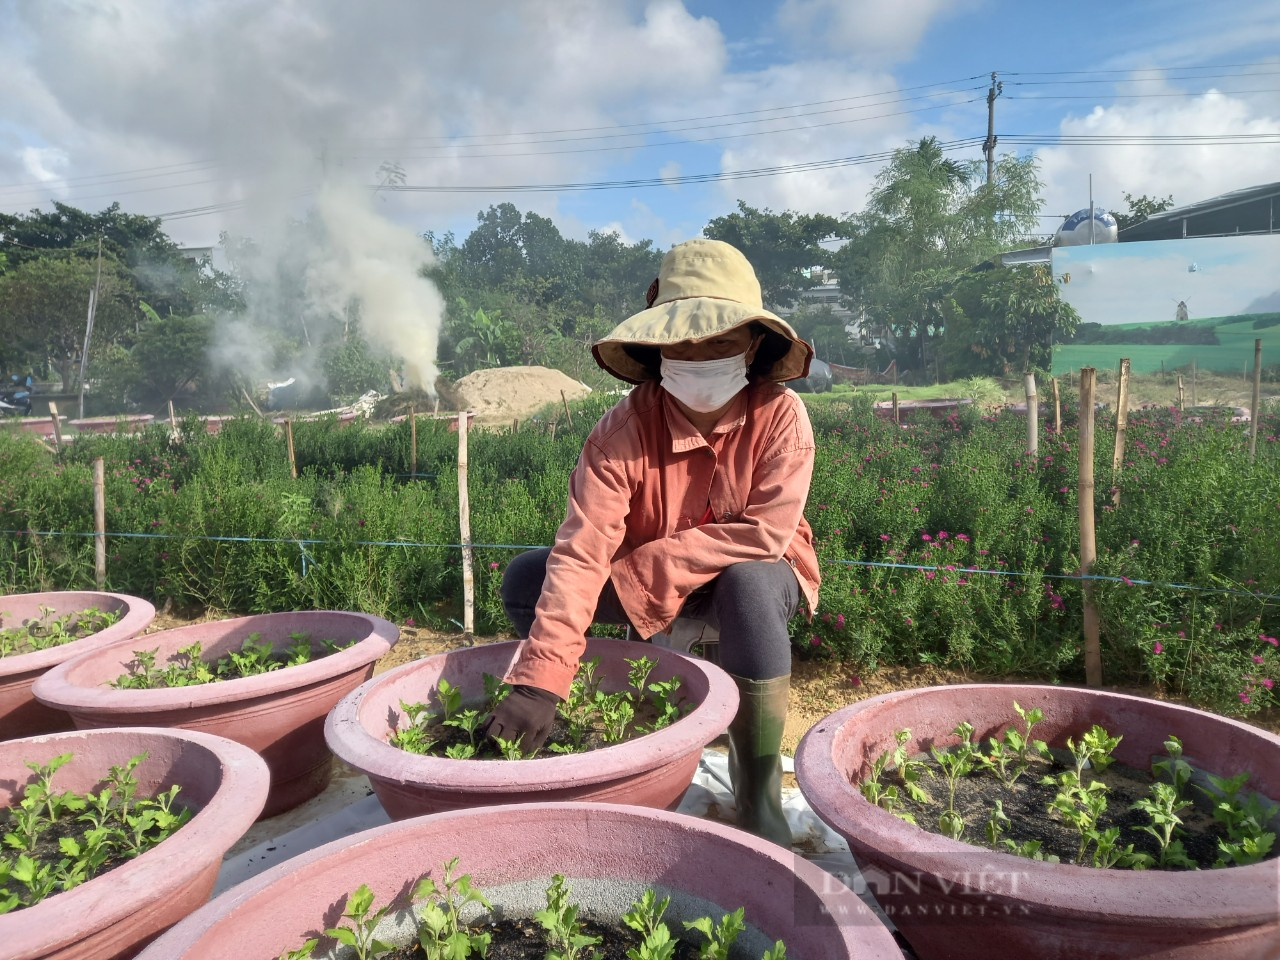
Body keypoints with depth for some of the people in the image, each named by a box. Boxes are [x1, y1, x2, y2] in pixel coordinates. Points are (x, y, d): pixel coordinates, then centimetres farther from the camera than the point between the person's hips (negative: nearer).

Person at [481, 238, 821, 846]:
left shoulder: (780, 416, -21)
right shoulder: (625, 428, -21)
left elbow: (766, 532, -30)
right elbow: (581, 552, -31)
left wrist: (633, 571, -30)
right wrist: (538, 681, -42)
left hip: (753, 576, -2)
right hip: (643, 584, 2)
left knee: (750, 587, -38)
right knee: (526, 578, -16)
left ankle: (758, 794, -15)